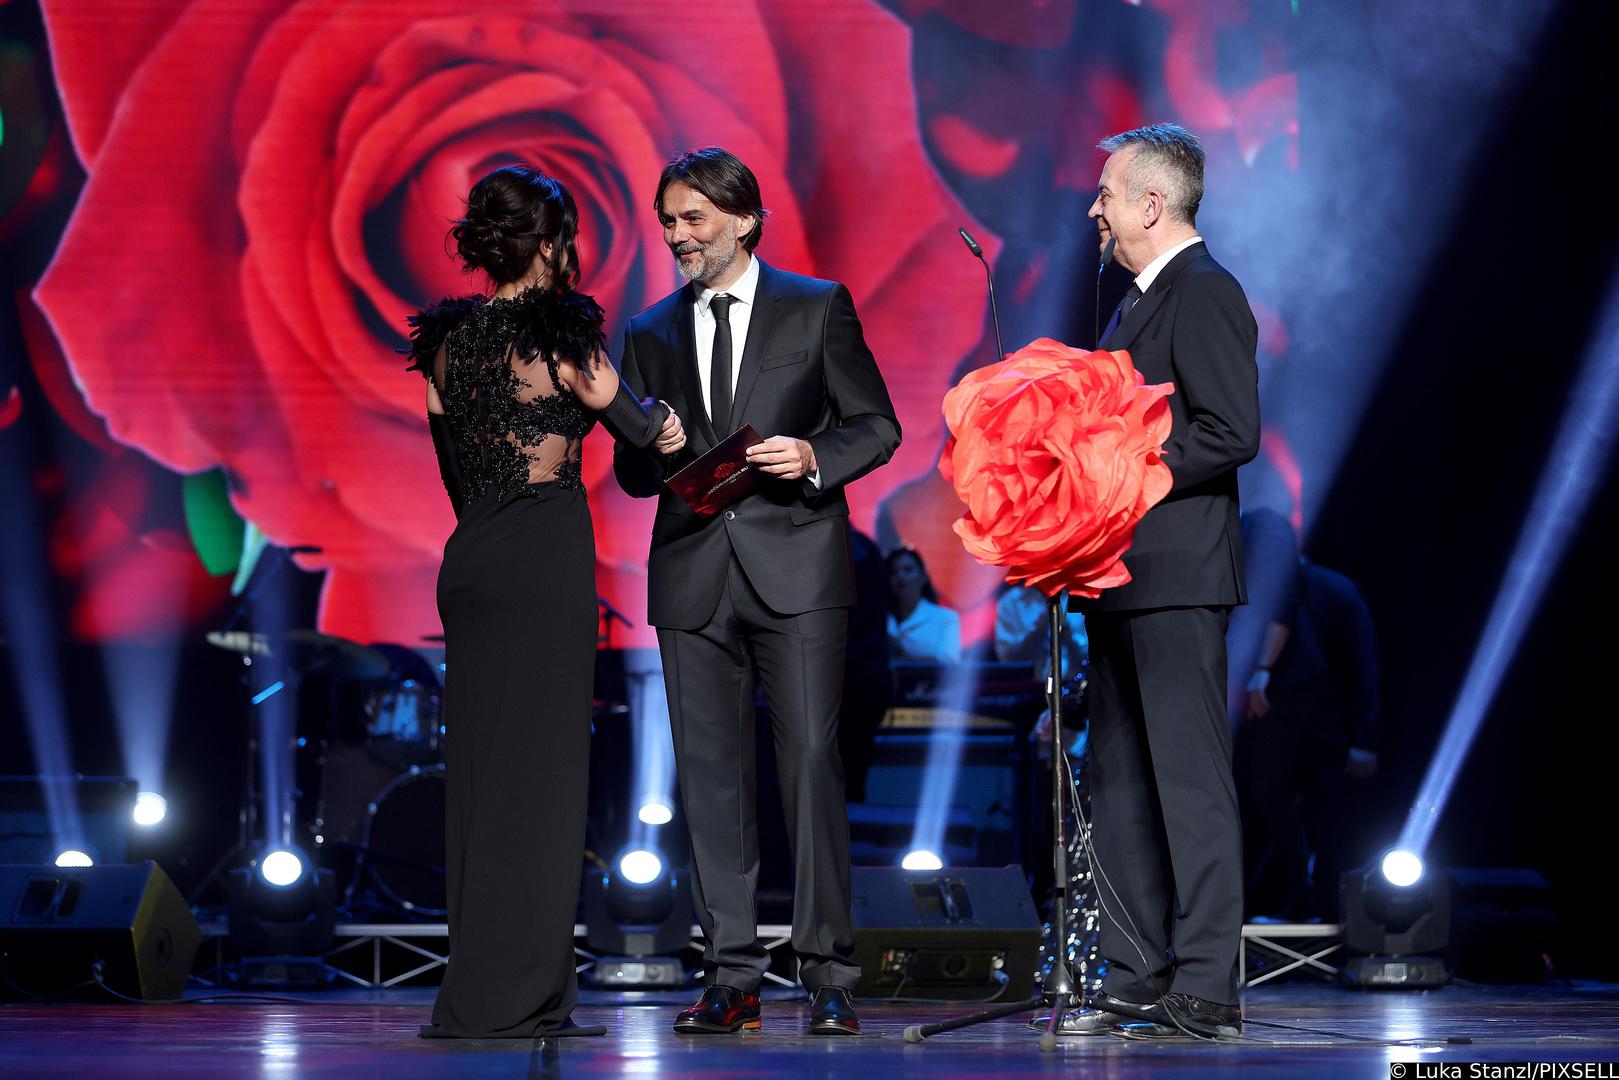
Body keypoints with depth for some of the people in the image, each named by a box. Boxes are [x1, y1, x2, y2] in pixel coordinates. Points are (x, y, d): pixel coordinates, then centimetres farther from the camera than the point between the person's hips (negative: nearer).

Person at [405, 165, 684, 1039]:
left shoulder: (446, 339, 9)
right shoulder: (561, 333, -8)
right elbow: (650, 433, 2)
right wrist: (666, 427, 24)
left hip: (468, 562, 7)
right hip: (546, 556, -6)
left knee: (479, 768, 10)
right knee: (537, 769, -3)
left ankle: (482, 993, 13)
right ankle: (510, 993, -4)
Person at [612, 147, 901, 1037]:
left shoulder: (817, 307, 7)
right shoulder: (650, 335, 16)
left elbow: (876, 424, 6)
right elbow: (631, 468, 17)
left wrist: (816, 455, -13)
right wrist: (659, 460, -7)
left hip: (795, 568, -3)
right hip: (692, 578, 3)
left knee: (810, 760, -9)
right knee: (710, 774, 2)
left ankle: (828, 973, -5)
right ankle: (732, 977, 7)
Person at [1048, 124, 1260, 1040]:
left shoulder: (1206, 292, -10)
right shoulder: (1142, 300, 20)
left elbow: (1232, 434, -18)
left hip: (1177, 576, -10)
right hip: (1123, 578, 10)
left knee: (1191, 778, -8)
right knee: (1121, 783, 11)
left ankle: (1207, 990, -7)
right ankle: (1138, 984, 15)